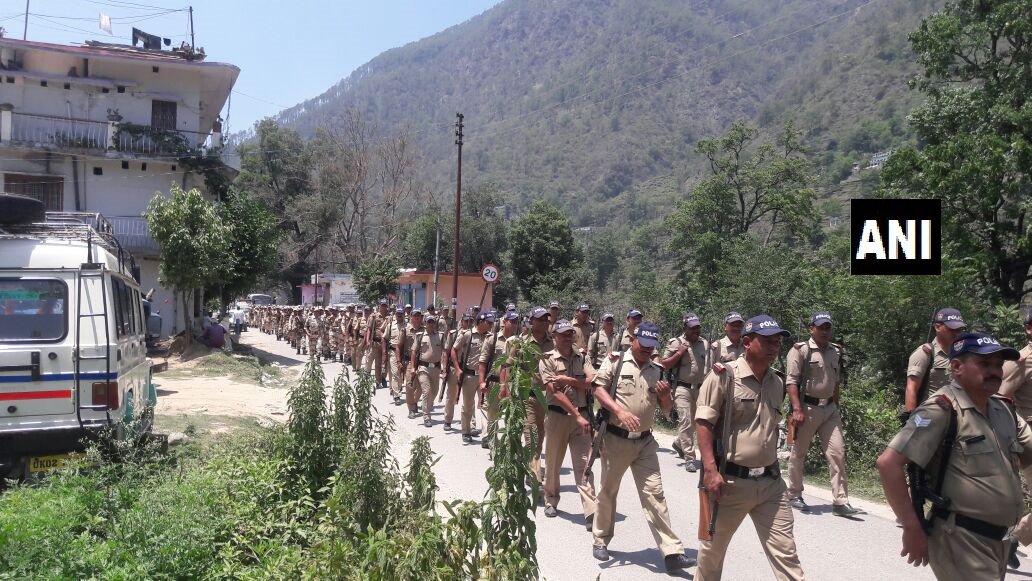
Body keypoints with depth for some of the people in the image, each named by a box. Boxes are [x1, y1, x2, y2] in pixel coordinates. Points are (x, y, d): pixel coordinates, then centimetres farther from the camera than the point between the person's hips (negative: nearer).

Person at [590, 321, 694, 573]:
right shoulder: (615, 363, -4)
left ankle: (672, 552, 2)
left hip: (645, 442, 3)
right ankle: (601, 540, 30)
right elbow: (598, 389, -12)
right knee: (608, 491, 12)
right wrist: (620, 411, -25)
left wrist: (665, 394, -10)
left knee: (654, 494, 1)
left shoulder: (657, 371, 8)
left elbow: (668, 409, 12)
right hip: (616, 438, -3)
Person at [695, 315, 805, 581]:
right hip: (730, 480, -5)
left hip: (770, 482, 5)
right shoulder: (723, 376, -11)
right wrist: (711, 470, -20)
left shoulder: (777, 383, 9)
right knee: (713, 547, 13)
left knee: (785, 552, 3)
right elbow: (703, 423, -14)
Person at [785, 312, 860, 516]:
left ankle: (840, 501, 3)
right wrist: (797, 409, -20)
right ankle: (794, 495, 22)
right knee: (799, 453, 8)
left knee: (837, 453, -2)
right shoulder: (801, 350, -9)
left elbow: (836, 382, 19)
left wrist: (836, 407, 17)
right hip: (807, 407, -5)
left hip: (830, 408, 5)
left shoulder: (836, 352, 10)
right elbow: (792, 381, -13)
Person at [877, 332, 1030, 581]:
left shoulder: (1004, 410, 7)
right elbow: (888, 462, -24)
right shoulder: (941, 410, -17)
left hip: (998, 539, 8)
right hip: (960, 540, -8)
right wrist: (912, 528, -22)